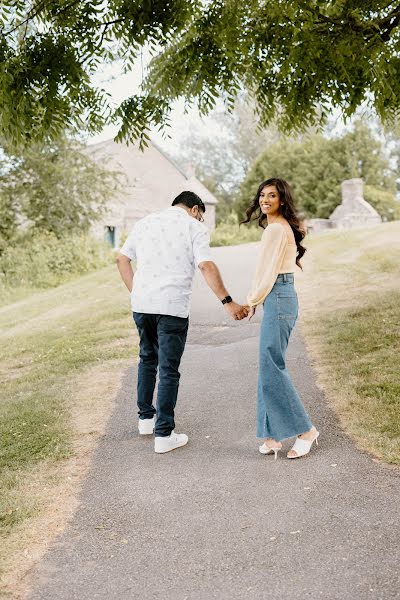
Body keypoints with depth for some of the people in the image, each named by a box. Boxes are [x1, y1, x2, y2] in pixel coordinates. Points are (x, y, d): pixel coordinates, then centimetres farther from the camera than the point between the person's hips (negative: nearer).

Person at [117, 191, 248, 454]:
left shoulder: (146, 222, 16)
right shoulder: (195, 227, 0)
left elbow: (122, 259, 15)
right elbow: (206, 266, -14)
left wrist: (136, 293, 15)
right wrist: (228, 302, -15)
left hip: (141, 303, 5)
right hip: (172, 306, -5)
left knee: (148, 360, 23)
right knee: (169, 370, 2)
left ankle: (146, 418, 33)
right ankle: (164, 434, 5)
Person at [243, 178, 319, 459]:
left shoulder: (276, 229, -13)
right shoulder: (280, 226, 18)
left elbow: (269, 273, -15)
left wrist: (253, 301, -2)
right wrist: (255, 298, 13)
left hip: (277, 299, -10)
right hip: (280, 298, 10)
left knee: (272, 368, -6)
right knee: (269, 367, 10)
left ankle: (306, 430, 3)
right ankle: (272, 435, 16)